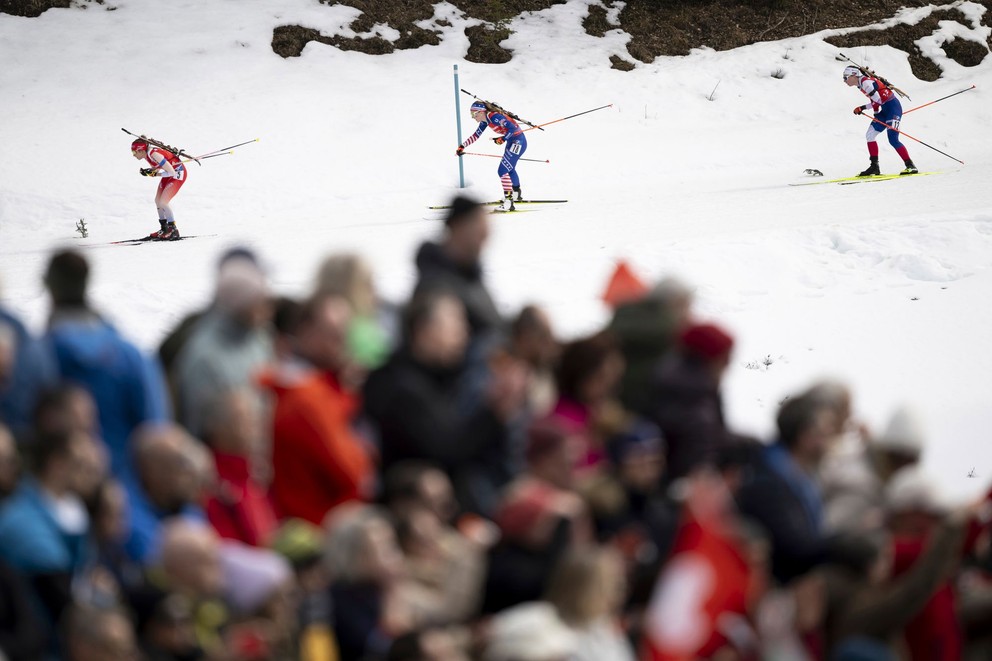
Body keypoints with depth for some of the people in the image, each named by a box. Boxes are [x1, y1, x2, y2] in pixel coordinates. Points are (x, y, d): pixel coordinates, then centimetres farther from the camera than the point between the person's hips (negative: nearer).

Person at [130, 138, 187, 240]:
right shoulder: (146, 153, -5)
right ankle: (165, 229, 22)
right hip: (170, 172, 10)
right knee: (157, 201, 11)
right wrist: (148, 171, -9)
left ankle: (173, 231, -5)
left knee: (162, 202, -16)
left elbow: (172, 172, -29)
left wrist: (154, 174, -24)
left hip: (178, 173, -10)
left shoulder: (154, 154, -31)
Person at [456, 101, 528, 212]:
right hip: (511, 142, 11)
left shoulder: (494, 117, -24)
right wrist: (462, 146, 12)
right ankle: (517, 194, 51)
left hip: (518, 141, -11)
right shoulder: (485, 121, 5)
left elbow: (513, 128, -29)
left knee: (503, 170, -14)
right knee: (509, 168, 29)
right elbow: (476, 135, 15)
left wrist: (503, 139, -31)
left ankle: (508, 202, -16)